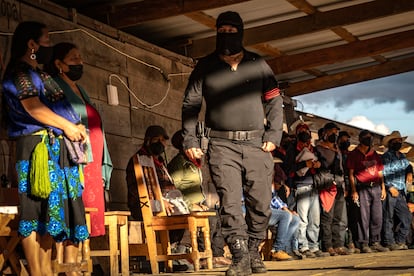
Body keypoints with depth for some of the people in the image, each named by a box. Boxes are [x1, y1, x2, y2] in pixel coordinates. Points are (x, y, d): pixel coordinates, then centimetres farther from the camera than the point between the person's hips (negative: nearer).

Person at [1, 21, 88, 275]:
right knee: (37, 209, -10)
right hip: (39, 147, -9)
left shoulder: (38, 74, 24)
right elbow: (33, 108, -15)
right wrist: (68, 126, -7)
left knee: (50, 209, 5)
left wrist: (74, 126, 5)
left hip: (55, 148, 9)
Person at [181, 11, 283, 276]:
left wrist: (273, 134, 0)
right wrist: (190, 140, 0)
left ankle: (253, 251, 19)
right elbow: (191, 104, 9)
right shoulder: (205, 66, 9)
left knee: (261, 202, 1)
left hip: (257, 143, 1)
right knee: (230, 202, -10)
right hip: (222, 144, -1)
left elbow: (274, 100, 11)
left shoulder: (258, 64, 10)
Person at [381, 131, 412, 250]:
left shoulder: (403, 156, 19)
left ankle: (399, 241, 13)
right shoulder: (386, 156, -3)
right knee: (388, 218, -4)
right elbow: (383, 173, -9)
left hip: (401, 192, 7)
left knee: (407, 217, 4)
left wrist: (409, 173, 8)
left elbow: (408, 166, 32)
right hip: (389, 192, -7)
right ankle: (389, 243, 0)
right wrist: (390, 187, -14)